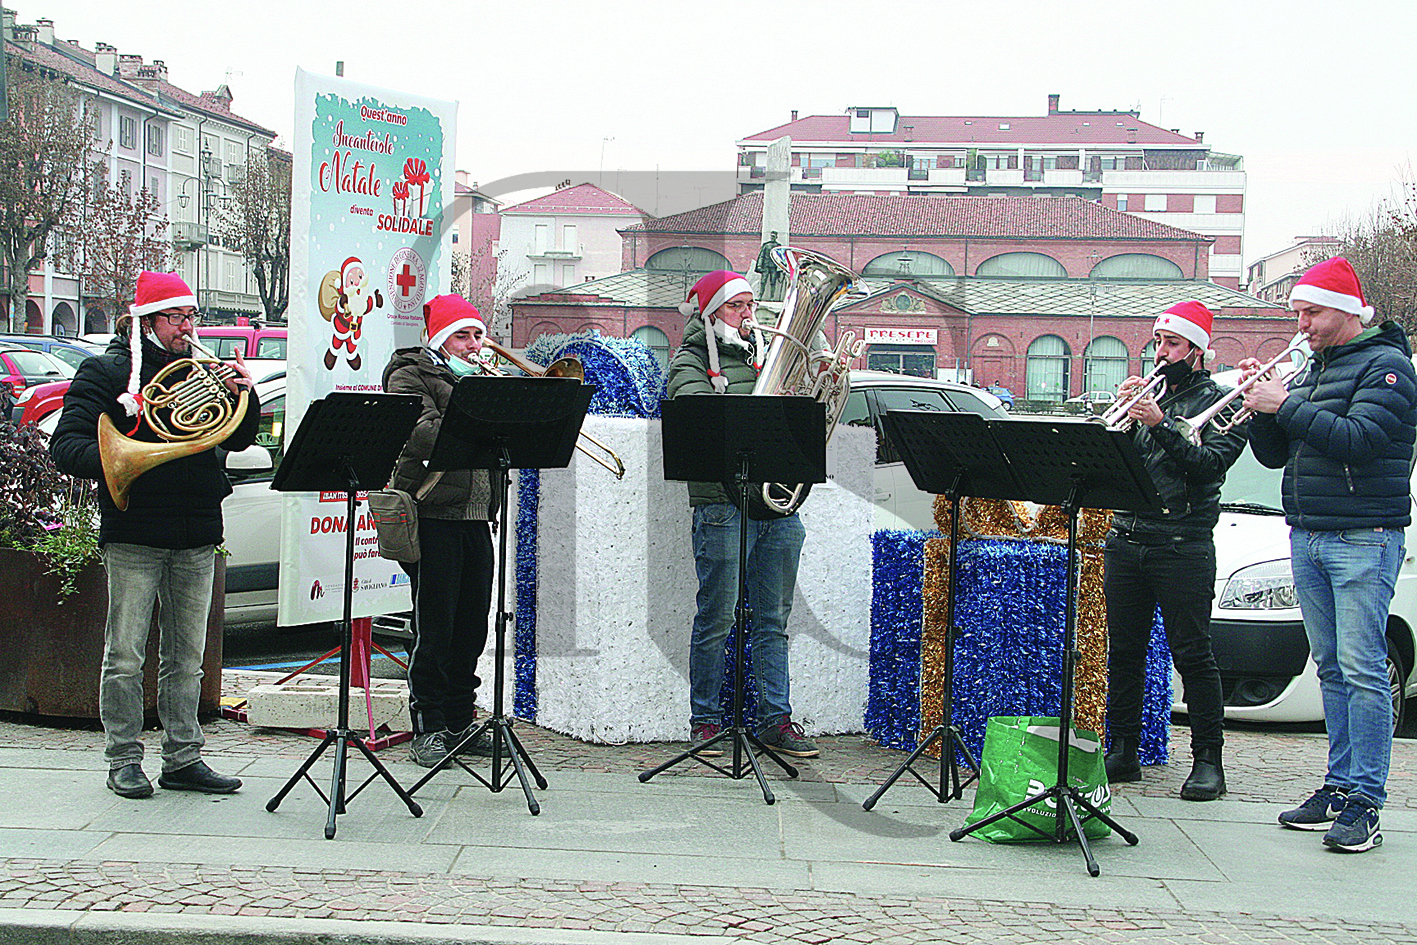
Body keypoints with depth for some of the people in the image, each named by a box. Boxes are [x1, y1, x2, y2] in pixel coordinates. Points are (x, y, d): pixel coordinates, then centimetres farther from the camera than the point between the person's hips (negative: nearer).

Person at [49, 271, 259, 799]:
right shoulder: (106, 372, 0)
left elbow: (237, 440, 13)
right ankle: (123, 761, 10)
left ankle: (183, 759, 16)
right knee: (125, 656, -1)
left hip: (196, 537, 5)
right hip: (134, 535, -5)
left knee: (186, 656, 9)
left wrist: (244, 395, -6)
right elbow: (65, 448, -7)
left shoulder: (200, 371, 15)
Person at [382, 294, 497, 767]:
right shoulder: (411, 376, 0)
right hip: (433, 516, -7)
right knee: (434, 629, -4)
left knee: (471, 627, 10)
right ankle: (428, 728, 4)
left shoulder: (478, 378, 22)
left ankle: (460, 721, 20)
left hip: (476, 518, 7)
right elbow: (421, 435, -17)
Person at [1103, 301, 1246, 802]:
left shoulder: (1219, 401, 2)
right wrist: (1124, 415, -6)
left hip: (1183, 547, -5)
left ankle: (1208, 761, 2)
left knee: (1193, 655, -4)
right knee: (1124, 651, 7)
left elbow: (1210, 464, -13)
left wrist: (1160, 426, -20)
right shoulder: (1148, 393, 17)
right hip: (1125, 540, 5)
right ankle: (1124, 752, 15)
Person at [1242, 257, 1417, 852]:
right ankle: (1340, 786, 14)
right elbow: (1273, 456, 16)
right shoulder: (1310, 373, 19)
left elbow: (1360, 439, -20)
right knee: (1331, 667, 9)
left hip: (1363, 538, -8)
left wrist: (1287, 407, -16)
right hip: (1306, 538, 8)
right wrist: (1262, 407, 0)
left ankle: (1364, 803, -8)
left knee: (1361, 669, -9)